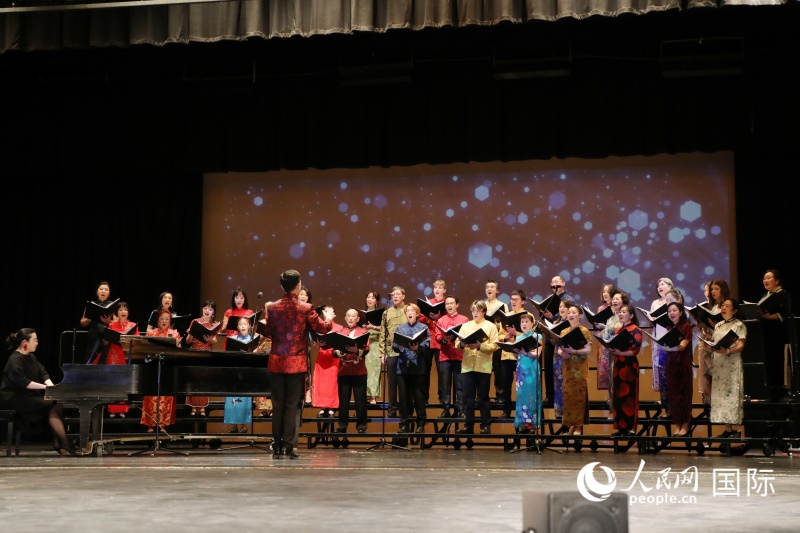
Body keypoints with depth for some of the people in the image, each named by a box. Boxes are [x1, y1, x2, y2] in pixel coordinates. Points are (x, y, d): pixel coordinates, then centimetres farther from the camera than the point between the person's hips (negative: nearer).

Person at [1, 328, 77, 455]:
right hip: (15, 398, -8)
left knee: (56, 404, -16)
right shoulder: (15, 359, -13)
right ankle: (65, 444, -22)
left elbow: (43, 373, 11)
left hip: (30, 396, 8)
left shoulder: (31, 357, 15)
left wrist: (51, 385, -9)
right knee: (52, 405, -23)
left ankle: (58, 443, -20)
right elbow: (22, 382, -23)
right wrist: (44, 387, -23)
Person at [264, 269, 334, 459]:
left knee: (277, 405, 7)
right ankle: (288, 446, 1)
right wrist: (328, 317, 21)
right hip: (296, 363, -2)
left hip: (276, 362, 2)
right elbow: (323, 328, 0)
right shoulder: (305, 309, -9)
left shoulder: (272, 308, -1)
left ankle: (277, 447, 9)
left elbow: (269, 333, 10)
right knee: (292, 405, 2)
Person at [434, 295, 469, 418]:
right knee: (445, 385, 2)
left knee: (459, 384, -1)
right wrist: (444, 339, -15)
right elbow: (437, 337, 5)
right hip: (444, 356, 2)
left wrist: (456, 337, -17)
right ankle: (446, 410, 6)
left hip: (459, 356, -2)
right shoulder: (440, 321, 13)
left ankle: (460, 410, 2)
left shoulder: (464, 319, 7)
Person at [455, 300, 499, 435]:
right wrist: (462, 344, -15)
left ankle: (486, 425, 9)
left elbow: (494, 346, -6)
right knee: (468, 398, 5)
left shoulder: (491, 326, 4)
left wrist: (479, 346, -19)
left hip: (483, 367, -3)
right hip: (467, 366, 3)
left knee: (483, 398, 2)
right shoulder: (465, 326, 14)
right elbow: (457, 344, 7)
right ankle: (468, 425, 10)